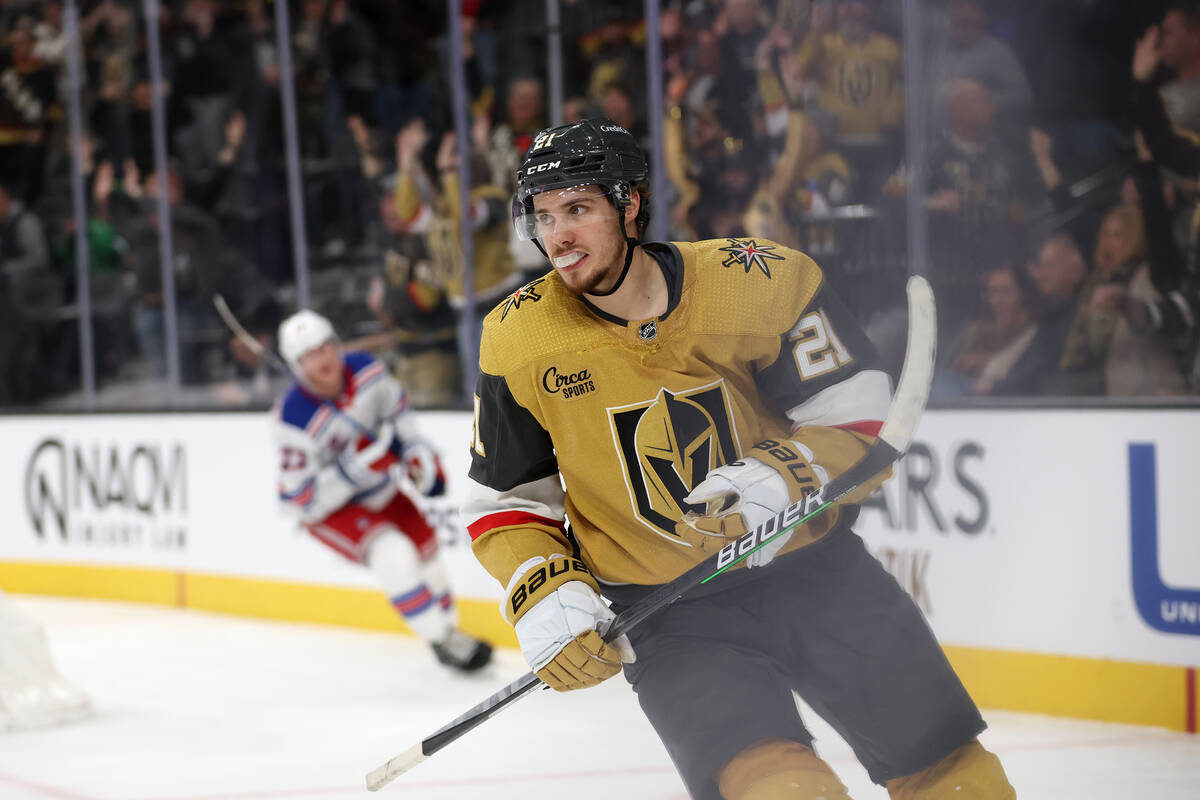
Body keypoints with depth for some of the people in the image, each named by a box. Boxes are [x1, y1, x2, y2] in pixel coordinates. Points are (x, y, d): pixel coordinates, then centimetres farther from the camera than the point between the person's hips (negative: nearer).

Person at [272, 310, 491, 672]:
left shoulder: (365, 370, -17)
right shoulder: (293, 421, -33)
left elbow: (395, 406, 6)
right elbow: (301, 500, -30)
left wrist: (417, 453, -3)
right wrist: (353, 469, -38)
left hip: (380, 487, 7)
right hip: (328, 507, -7)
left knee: (423, 550, 14)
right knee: (392, 553, -28)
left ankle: (449, 631, 39)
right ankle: (442, 640, -16)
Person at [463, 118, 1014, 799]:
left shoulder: (760, 281, -12)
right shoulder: (518, 341, -7)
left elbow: (857, 412, -7)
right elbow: (505, 503, 3)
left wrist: (785, 476, -24)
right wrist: (543, 594, -13)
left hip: (811, 565, 1)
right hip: (667, 612, -1)